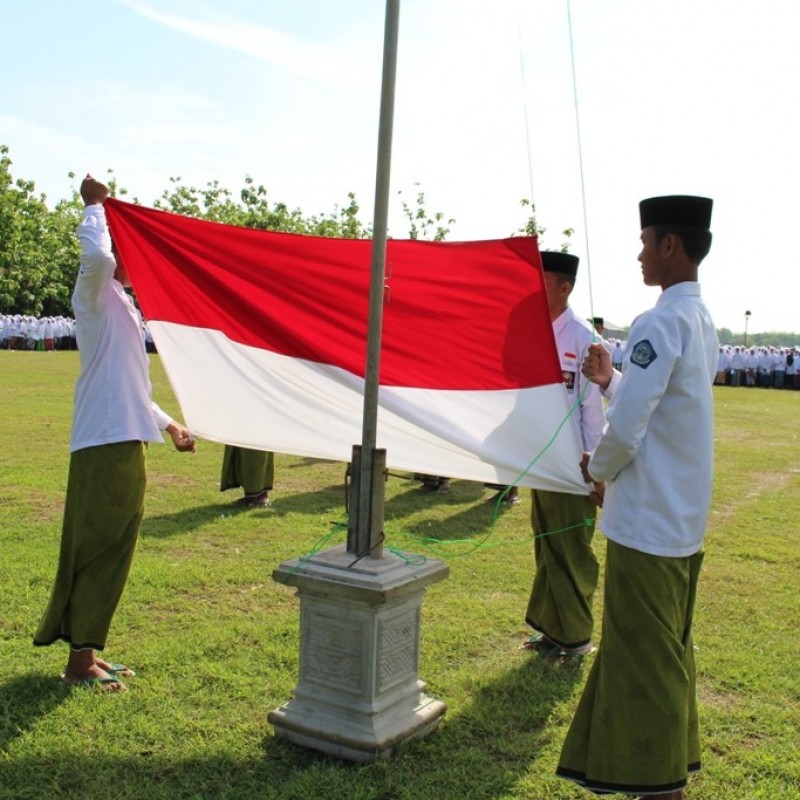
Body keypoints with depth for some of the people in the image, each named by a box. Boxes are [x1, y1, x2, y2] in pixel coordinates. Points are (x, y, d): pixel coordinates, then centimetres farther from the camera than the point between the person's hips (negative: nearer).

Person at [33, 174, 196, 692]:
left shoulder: (123, 306, 22)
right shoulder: (95, 296, -5)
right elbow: (96, 256, -31)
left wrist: (168, 424, 31)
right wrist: (94, 206, -16)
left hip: (127, 443, 9)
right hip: (106, 444, -9)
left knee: (112, 553, 13)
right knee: (96, 550, -4)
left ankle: (88, 651, 23)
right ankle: (80, 663, 5)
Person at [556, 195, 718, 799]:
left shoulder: (661, 324, -20)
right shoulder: (702, 322, 10)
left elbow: (626, 429, -22)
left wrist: (598, 468, -4)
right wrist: (612, 381, 10)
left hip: (647, 520, -10)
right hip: (685, 518, 10)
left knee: (646, 658, 3)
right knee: (669, 653, 21)